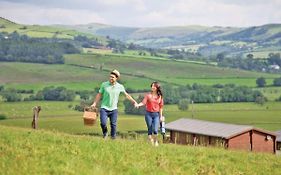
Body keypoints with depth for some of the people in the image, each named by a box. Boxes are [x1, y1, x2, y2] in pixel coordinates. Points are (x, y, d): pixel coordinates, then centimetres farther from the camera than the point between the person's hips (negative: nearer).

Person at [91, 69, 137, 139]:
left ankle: (113, 138, 15)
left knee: (113, 124, 0)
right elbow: (99, 95, 5)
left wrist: (134, 102, 15)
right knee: (103, 123, -15)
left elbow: (126, 95, 14)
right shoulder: (104, 84, -4)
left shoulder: (120, 86, -1)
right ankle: (105, 133, 15)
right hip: (104, 108, -1)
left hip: (113, 109, 1)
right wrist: (94, 104, 0)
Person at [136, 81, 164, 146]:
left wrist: (161, 116, 7)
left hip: (156, 114, 0)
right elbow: (143, 102, -10)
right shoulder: (148, 95, 0)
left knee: (155, 130, -8)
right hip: (148, 114, 0)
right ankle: (150, 142, 12)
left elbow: (160, 107, 8)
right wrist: (138, 105, -29)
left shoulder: (160, 96, 5)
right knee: (150, 129, 2)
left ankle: (155, 141, 15)